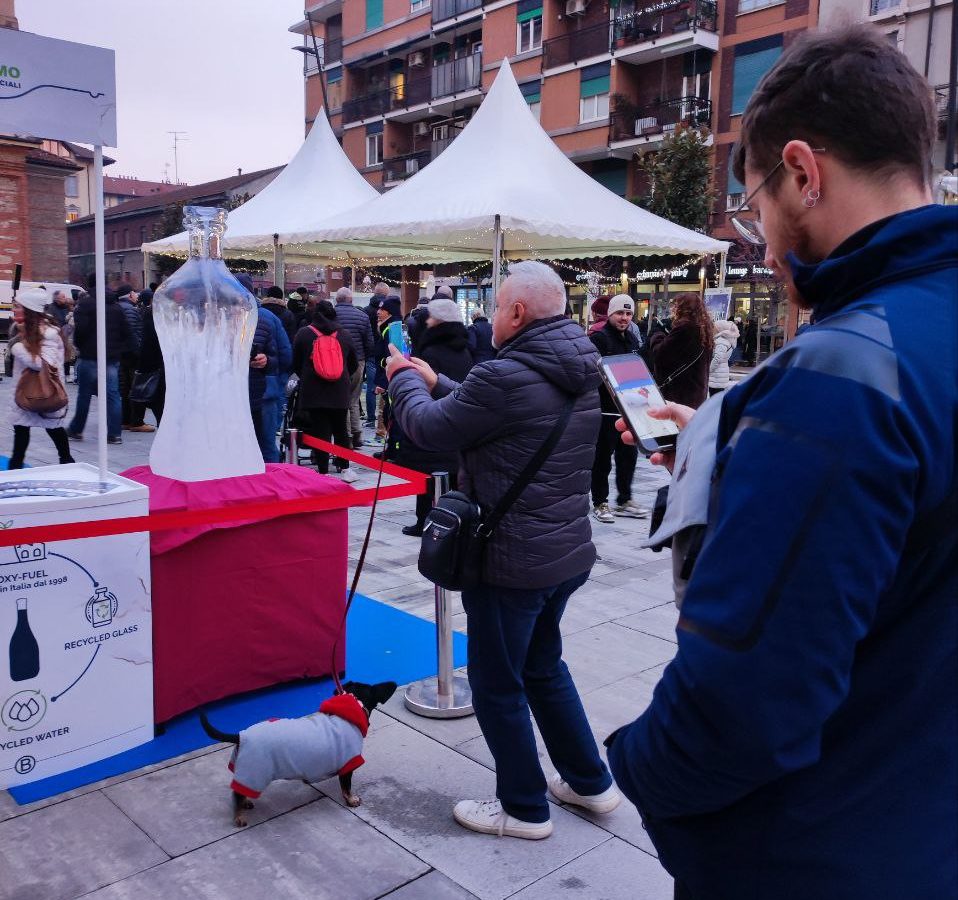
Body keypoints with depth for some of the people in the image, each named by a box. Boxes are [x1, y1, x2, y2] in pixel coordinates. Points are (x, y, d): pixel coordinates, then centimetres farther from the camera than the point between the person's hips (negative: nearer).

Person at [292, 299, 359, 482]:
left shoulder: (304, 334, -2)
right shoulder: (344, 334, 4)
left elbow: (295, 364, 5)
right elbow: (354, 364, 12)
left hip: (313, 391, -2)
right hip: (340, 391, 2)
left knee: (320, 432, 1)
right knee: (341, 430, 14)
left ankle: (323, 472, 2)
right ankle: (345, 468, 18)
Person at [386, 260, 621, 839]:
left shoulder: (506, 377, -23)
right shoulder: (579, 373, 5)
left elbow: (430, 429, -11)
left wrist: (404, 378, 7)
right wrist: (436, 382, 17)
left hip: (511, 562, -9)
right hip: (568, 552, 9)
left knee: (498, 684, 11)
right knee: (544, 665, 26)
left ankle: (524, 807, 26)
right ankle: (589, 781, 36)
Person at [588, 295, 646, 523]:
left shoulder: (632, 339, 14)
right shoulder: (599, 338, -12)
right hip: (606, 409, -8)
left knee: (628, 455, 14)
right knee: (603, 457, 1)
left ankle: (625, 500, 27)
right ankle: (599, 502, 12)